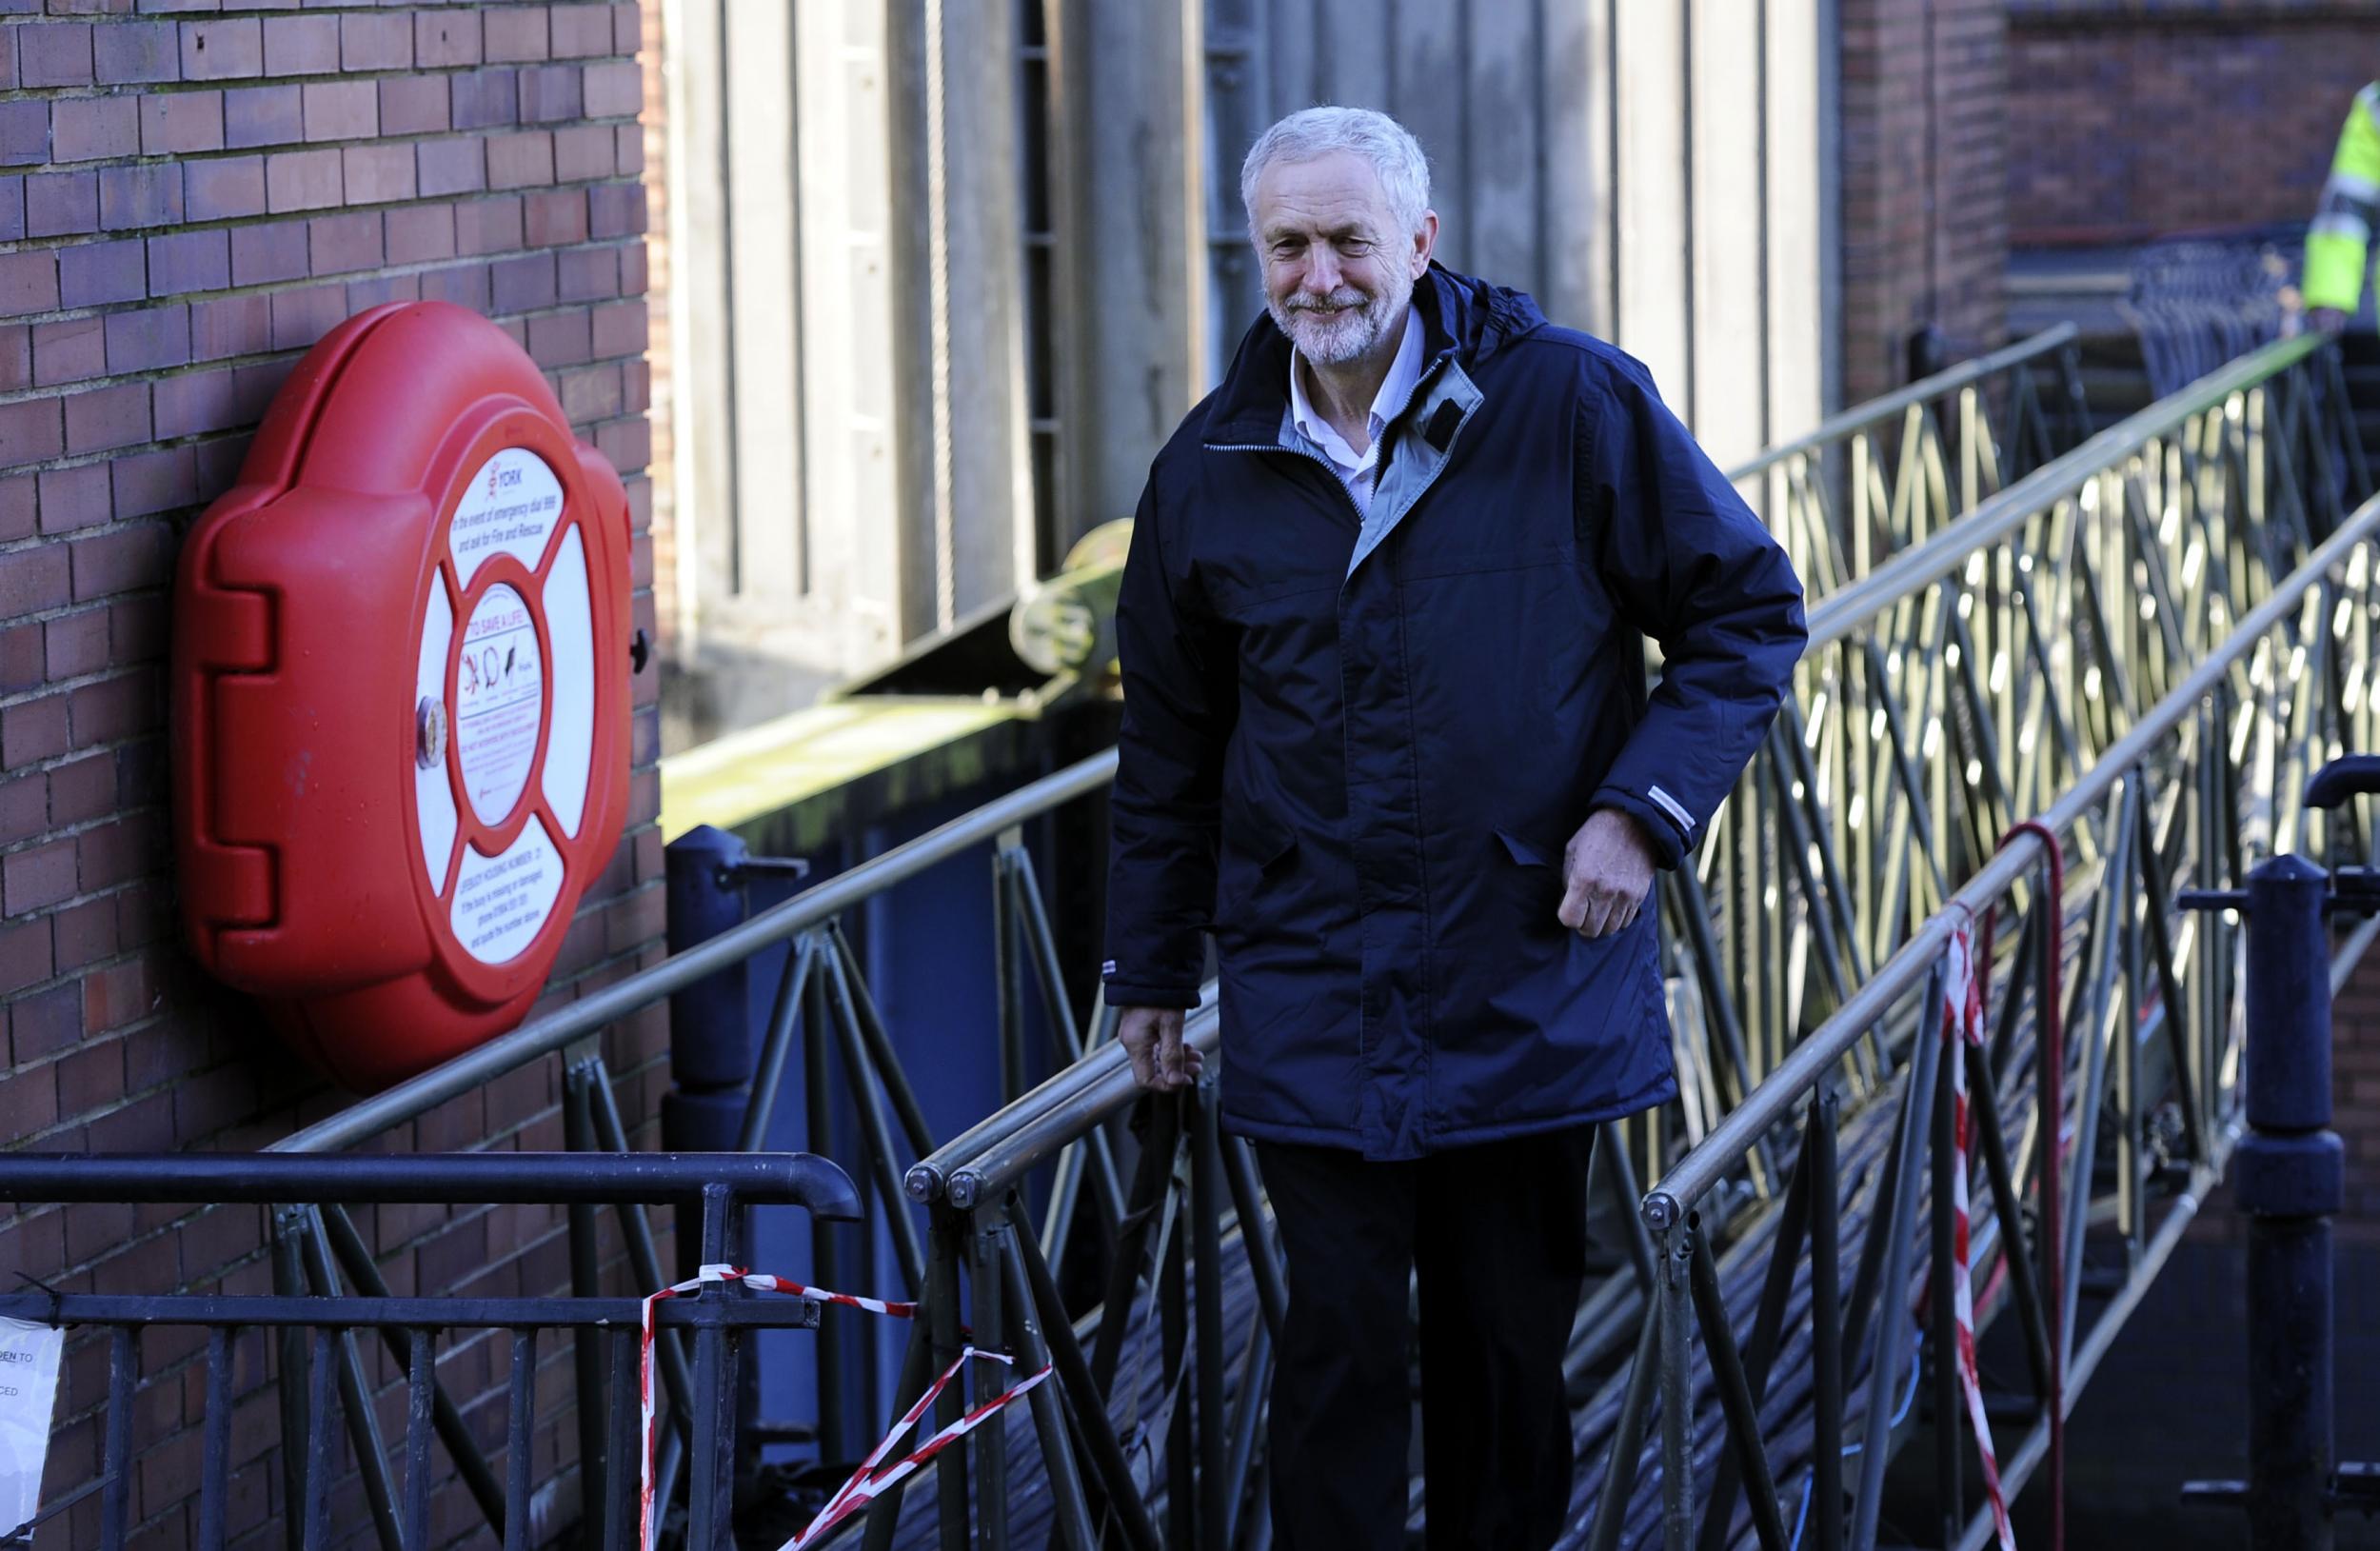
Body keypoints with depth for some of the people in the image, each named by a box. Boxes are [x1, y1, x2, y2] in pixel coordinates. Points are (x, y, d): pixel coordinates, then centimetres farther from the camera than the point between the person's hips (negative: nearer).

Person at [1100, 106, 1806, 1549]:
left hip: (1532, 983, -1)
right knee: (1341, 1340, -2)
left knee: (1513, 1338, 9)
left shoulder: (1573, 403, -6)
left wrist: (1644, 808, -11)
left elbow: (1749, 613, 1)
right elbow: (1170, 739, 15)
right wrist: (1152, 966, 17)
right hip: (1314, 996, 1)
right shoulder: (1213, 469, 3)